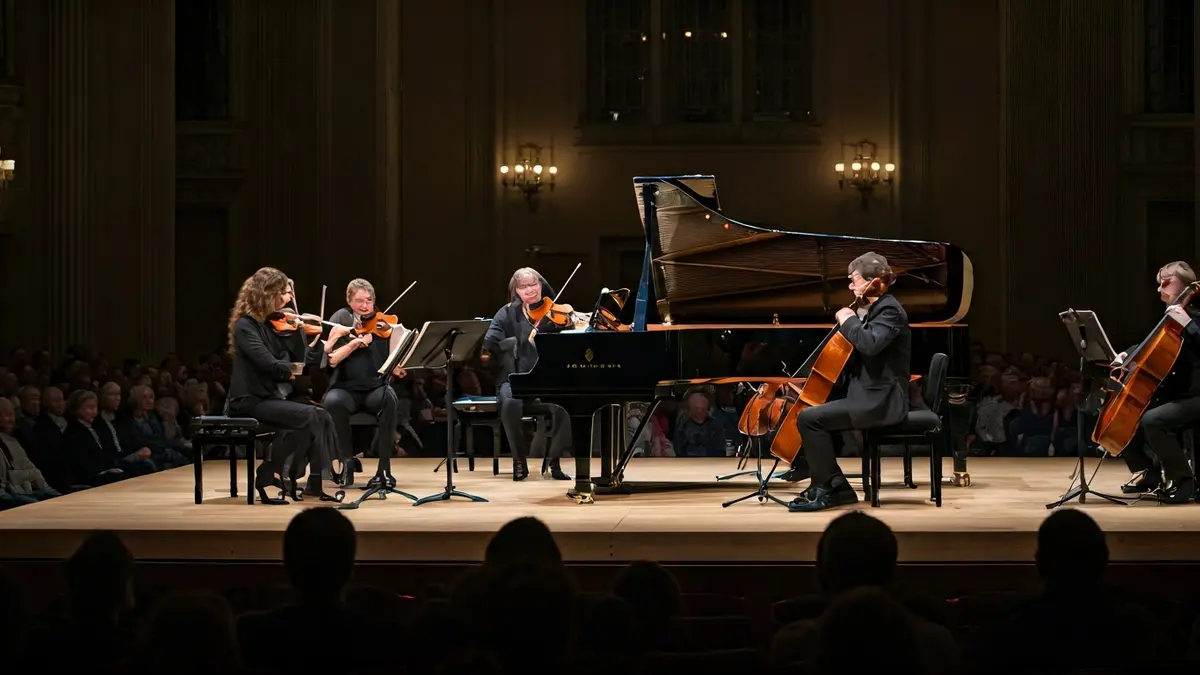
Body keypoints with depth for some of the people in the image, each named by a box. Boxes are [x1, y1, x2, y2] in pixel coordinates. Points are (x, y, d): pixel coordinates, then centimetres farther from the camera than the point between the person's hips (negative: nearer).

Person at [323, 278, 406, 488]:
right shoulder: (341, 320, 2)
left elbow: (394, 366, -1)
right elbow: (330, 359, -11)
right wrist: (356, 342, -22)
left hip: (376, 387, 0)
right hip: (346, 388, 0)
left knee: (389, 399, -34)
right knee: (333, 401, -35)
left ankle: (384, 466, -25)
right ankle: (347, 463, -17)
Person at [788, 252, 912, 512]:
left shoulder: (890, 310, -14)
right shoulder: (876, 309, 17)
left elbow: (870, 343, -34)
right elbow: (861, 352, 24)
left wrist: (848, 320, -18)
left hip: (880, 402, -11)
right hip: (870, 396, 11)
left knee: (808, 418, -18)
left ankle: (826, 488, -9)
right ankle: (837, 488, 12)